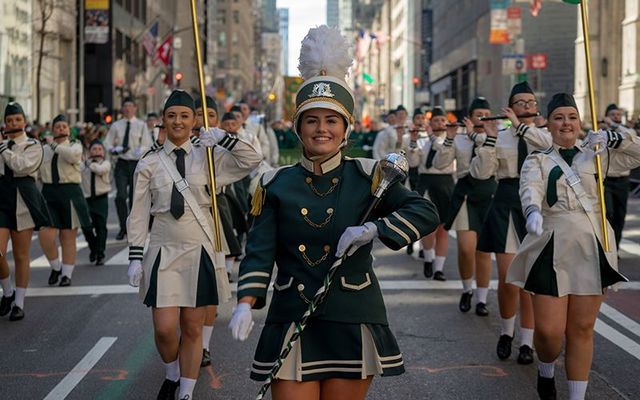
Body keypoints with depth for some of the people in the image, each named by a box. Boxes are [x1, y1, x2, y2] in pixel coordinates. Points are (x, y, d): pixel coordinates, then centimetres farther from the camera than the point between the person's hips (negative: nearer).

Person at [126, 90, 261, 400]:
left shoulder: (208, 156, 3)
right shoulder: (149, 164, 2)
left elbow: (251, 161, -5)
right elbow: (138, 215, 3)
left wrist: (224, 137, -15)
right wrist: (135, 258, 0)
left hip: (200, 251, 1)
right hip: (164, 251, -1)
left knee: (193, 328, 7)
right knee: (164, 328, -6)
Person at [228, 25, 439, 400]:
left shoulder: (366, 177, 0)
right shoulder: (276, 185, 3)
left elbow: (427, 213, -7)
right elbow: (259, 252, -4)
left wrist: (373, 229, -20)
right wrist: (246, 302, -20)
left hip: (353, 326, 0)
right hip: (292, 325, 0)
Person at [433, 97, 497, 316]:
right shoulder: (459, 140, 8)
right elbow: (439, 164, 0)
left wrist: (474, 134, -12)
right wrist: (449, 139, -10)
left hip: (489, 193, 1)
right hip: (465, 193, 0)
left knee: (484, 250, 2)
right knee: (466, 248, -10)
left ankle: (482, 299, 11)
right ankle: (467, 290, 16)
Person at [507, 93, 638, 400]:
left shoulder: (596, 155, 14)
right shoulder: (537, 161, 6)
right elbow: (530, 190, -15)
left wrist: (614, 139, -6)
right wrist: (533, 211, -37)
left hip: (592, 249, 2)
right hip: (553, 250, -2)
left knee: (582, 329, 3)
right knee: (549, 330, -6)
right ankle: (545, 371, 27)